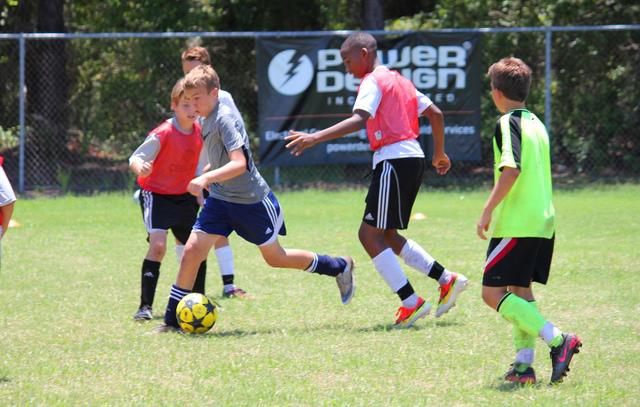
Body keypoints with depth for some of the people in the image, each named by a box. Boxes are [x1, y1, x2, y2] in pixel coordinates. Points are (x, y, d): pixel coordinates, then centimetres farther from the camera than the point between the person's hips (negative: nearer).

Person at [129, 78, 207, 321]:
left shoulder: (200, 131, -3)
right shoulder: (163, 134, -23)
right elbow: (135, 158, -31)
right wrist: (140, 168, -53)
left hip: (183, 196, 7)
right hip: (156, 194, -7)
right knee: (158, 244, -23)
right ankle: (146, 306, -23)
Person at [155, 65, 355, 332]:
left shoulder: (225, 119, -21)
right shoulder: (207, 120, 5)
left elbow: (239, 164, -32)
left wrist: (206, 178, -41)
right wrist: (208, 178, 16)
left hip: (252, 200, -7)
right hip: (221, 199, 7)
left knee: (275, 258, 8)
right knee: (192, 251, -8)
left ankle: (340, 267, 30)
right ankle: (172, 321, -4)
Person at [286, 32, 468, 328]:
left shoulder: (373, 82, -7)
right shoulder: (399, 80, 20)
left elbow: (359, 120, -24)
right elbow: (435, 114, 22)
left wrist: (315, 138, -30)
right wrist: (439, 153, 33)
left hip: (393, 160, -10)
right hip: (413, 158, 10)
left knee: (370, 234, -7)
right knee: (386, 236, 16)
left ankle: (411, 303, -10)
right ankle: (447, 280, 15)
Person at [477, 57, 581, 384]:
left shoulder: (508, 123, -10)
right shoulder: (537, 124, 17)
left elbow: (511, 169, -23)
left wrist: (488, 210, -19)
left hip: (516, 223, -9)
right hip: (544, 222, 9)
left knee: (493, 292, -8)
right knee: (520, 291, 15)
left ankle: (557, 340, -19)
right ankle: (523, 363, 8)